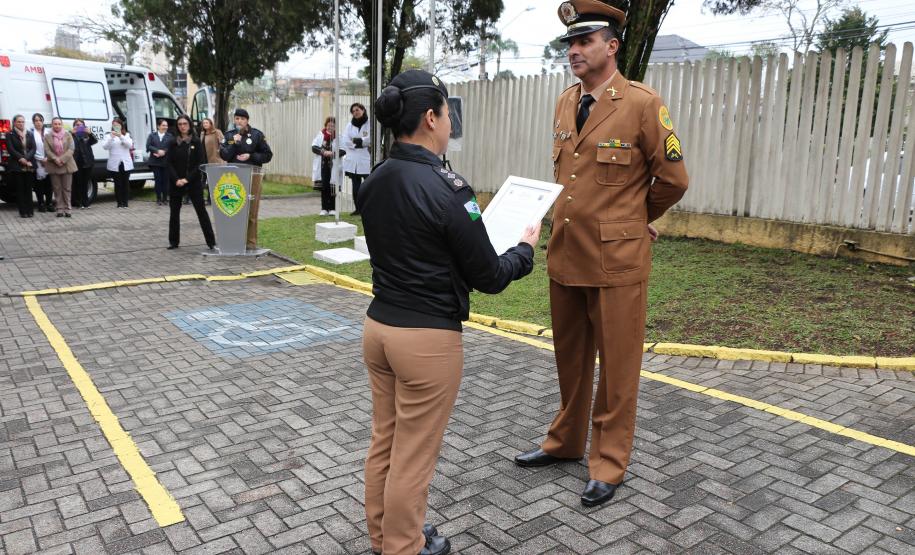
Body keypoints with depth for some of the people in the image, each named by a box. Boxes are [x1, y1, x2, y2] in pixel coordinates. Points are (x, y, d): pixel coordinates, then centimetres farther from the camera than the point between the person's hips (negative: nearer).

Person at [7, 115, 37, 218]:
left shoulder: (30, 135, 12)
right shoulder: (10, 135, 4)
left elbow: (33, 148, 3)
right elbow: (11, 149, -5)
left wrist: (26, 158, -12)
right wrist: (21, 159, -16)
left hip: (29, 166, 2)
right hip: (16, 166, -2)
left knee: (28, 188, 4)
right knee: (20, 189, 0)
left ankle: (30, 210, 8)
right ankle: (23, 211, 1)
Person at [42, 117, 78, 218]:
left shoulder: (68, 135, 6)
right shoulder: (47, 137, 7)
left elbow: (71, 149, -3)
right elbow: (47, 151, -2)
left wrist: (62, 159, -14)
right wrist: (56, 160, -17)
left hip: (67, 165, 0)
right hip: (53, 166, 0)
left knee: (67, 188, 1)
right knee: (57, 189, 3)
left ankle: (67, 209, 6)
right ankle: (60, 209, 7)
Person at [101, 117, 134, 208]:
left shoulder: (127, 135, 10)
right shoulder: (108, 136, 7)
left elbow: (130, 145, -8)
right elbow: (105, 146, -7)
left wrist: (121, 136, -20)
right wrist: (111, 137, -20)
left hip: (126, 164, 1)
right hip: (114, 164, -1)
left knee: (126, 183, 3)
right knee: (118, 184, -1)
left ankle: (125, 202, 10)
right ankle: (119, 202, 4)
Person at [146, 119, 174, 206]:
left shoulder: (170, 136, 5)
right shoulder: (152, 135, 9)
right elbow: (148, 146, -1)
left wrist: (163, 152, -17)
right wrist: (158, 151, -15)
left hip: (166, 162, 0)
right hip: (155, 162, 1)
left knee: (165, 180, 1)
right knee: (158, 180, 0)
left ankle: (165, 199, 10)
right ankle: (158, 199, 7)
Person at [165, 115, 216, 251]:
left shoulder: (196, 142, 0)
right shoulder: (173, 143, 7)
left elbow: (201, 163, -6)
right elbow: (168, 163, 2)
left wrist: (187, 179, -14)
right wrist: (176, 179, -12)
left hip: (194, 182, -3)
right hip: (175, 183, 3)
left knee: (201, 211, -4)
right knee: (174, 212, 7)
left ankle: (211, 241, -1)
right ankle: (173, 241, 16)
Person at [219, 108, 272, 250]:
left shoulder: (257, 135, 2)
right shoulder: (229, 135, 10)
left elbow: (268, 155, 2)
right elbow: (223, 155, 1)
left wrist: (250, 156, -10)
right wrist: (234, 143, -11)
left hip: (252, 176, -3)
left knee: (251, 211, -3)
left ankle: (251, 241, 3)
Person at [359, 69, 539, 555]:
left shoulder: (374, 182, 3)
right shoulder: (445, 188, -20)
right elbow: (488, 277, -14)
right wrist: (525, 248, 5)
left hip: (379, 325, 8)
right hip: (428, 338, -8)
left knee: (384, 442, 21)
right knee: (413, 456, 10)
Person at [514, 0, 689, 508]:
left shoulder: (643, 104, -10)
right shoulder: (564, 103, 9)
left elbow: (673, 179, -4)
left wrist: (633, 221, 8)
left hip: (617, 259, -6)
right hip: (565, 254, 6)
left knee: (616, 366, 7)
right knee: (570, 358, 18)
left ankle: (608, 465, 22)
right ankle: (565, 441, 36)